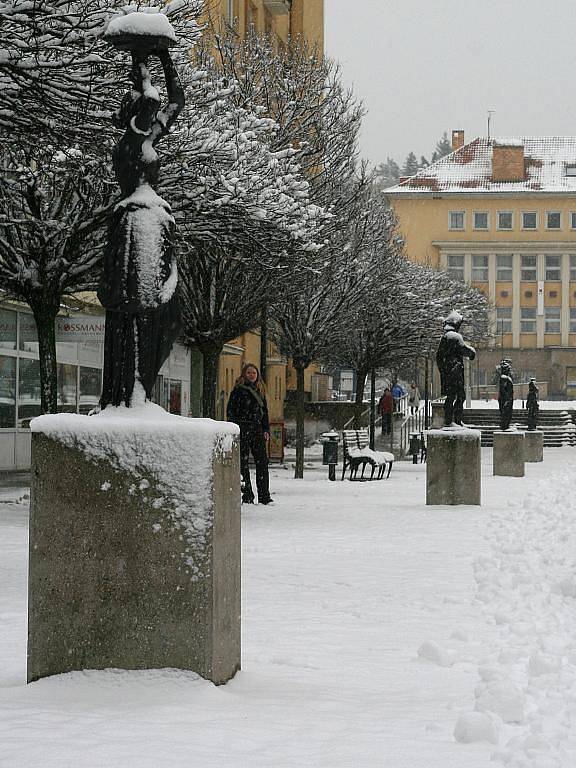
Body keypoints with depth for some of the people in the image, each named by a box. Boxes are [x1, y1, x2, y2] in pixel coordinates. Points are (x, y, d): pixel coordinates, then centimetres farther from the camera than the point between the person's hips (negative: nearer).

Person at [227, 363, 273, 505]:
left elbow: (265, 411, 19)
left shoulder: (260, 391, 14)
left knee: (262, 461, 1)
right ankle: (247, 495, 1)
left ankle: (264, 496, 5)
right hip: (242, 429, -5)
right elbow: (230, 411, -4)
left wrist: (266, 430, 10)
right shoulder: (238, 390, -2)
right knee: (243, 462, -2)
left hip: (257, 430, 5)